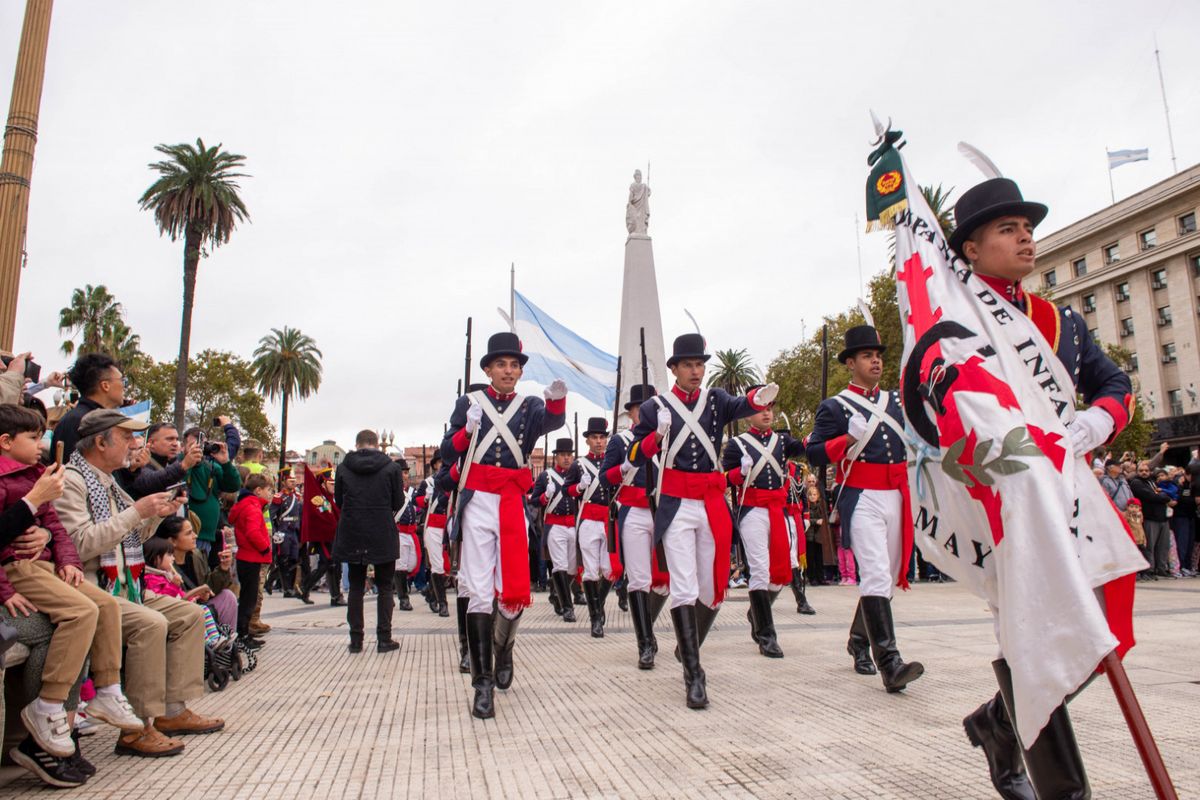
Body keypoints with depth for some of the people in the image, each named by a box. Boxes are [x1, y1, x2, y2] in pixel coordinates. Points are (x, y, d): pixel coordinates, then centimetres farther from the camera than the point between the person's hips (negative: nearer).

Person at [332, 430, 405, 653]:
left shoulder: (343, 468, -1)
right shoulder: (391, 467, -6)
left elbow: (338, 501, 7)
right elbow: (398, 503, -3)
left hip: (352, 535, 2)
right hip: (383, 536, -1)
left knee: (356, 587, 12)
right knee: (384, 587, 8)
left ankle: (356, 639, 12)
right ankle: (384, 638, 6)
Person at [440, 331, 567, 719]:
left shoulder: (530, 406, 8)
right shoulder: (469, 402, 9)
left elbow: (553, 421, -15)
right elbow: (447, 452, 6)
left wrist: (557, 399, -38)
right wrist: (468, 430, -13)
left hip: (514, 505, 1)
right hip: (477, 503, -1)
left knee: (515, 592, 0)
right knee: (480, 592, -3)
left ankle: (503, 646, 31)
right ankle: (483, 683, 3)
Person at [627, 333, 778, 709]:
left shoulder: (716, 399, 8)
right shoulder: (655, 407, 3)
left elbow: (740, 406, -15)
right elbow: (635, 458, 2)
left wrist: (761, 397, -38)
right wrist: (658, 435, -17)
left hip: (714, 505, 3)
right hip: (677, 508, -3)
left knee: (712, 588, 10)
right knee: (684, 590, -9)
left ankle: (688, 649, 35)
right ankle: (694, 675, -4)